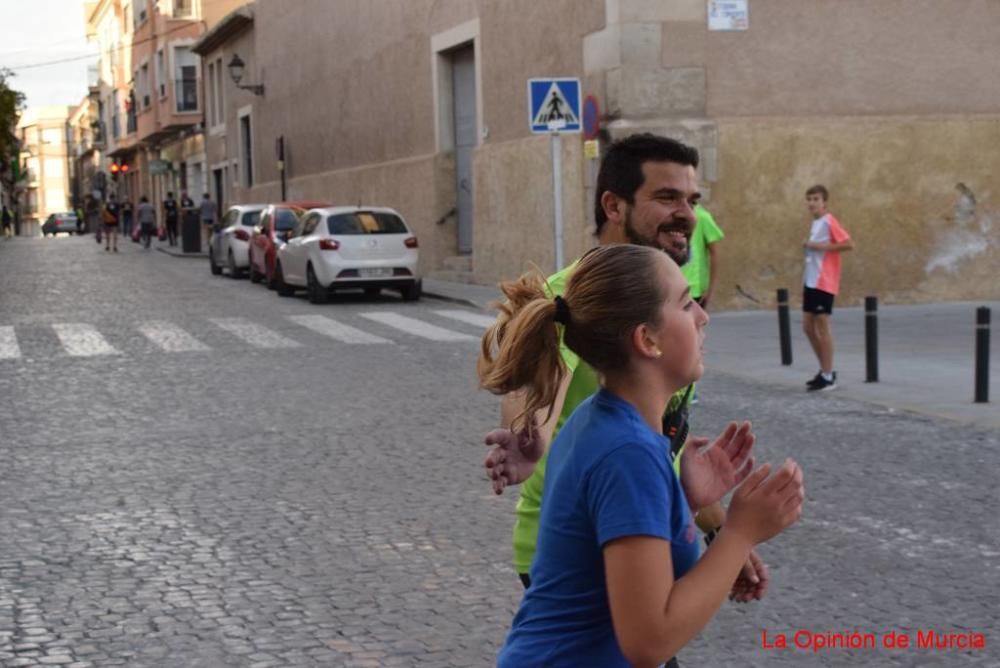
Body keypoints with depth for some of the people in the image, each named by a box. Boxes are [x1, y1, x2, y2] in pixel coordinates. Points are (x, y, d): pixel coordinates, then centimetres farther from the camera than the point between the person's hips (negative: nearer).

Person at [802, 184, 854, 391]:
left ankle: (828, 377, 0)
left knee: (822, 325, -6)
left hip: (824, 282, -9)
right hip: (811, 281, 9)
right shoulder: (815, 223, 14)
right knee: (808, 326, 10)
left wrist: (820, 246, -21)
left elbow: (849, 244, -20)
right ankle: (825, 370, 21)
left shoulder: (829, 221, -11)